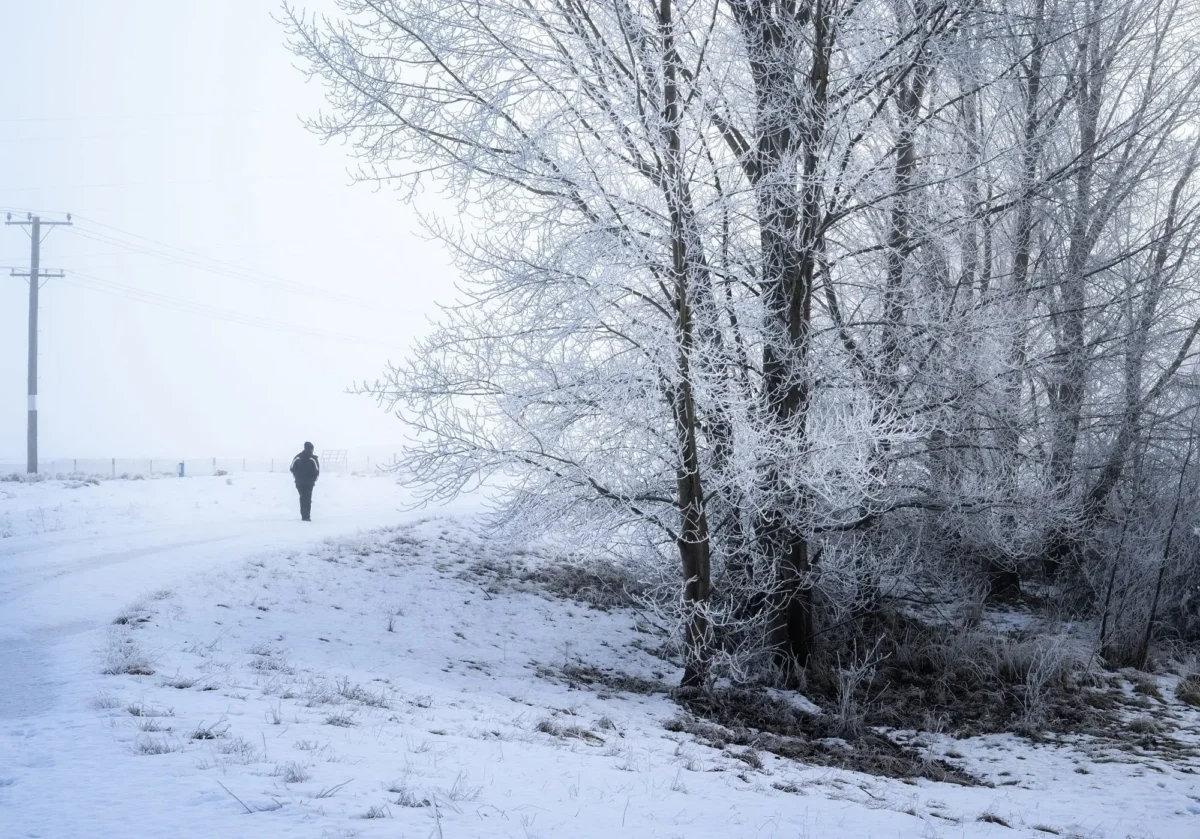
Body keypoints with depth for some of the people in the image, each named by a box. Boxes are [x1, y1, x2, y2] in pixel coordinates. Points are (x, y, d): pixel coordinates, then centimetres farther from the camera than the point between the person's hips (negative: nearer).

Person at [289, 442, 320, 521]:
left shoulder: (298, 457, 2)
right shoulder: (313, 458, -8)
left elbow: (292, 468, 2)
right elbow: (317, 470, -11)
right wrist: (314, 479, 8)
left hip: (299, 482, 3)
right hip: (309, 482, -3)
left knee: (302, 497, 17)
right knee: (308, 498, -1)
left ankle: (304, 515, 18)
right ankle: (306, 516, -11)